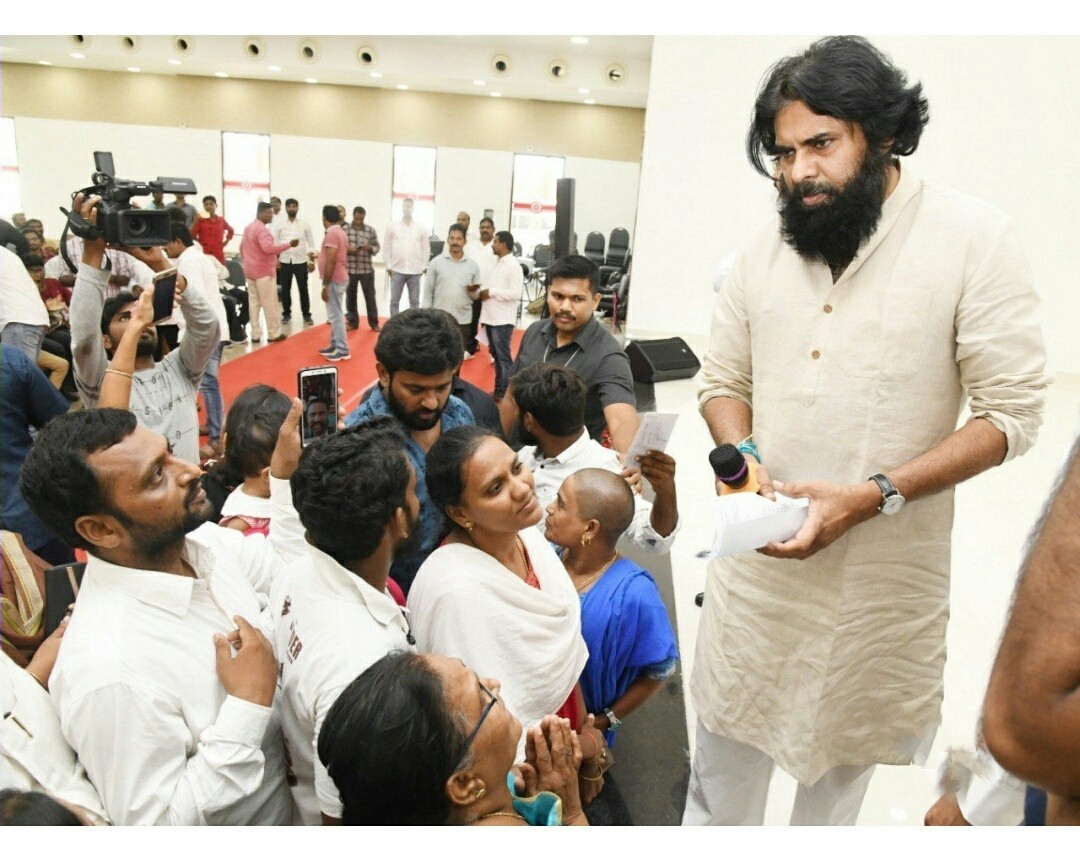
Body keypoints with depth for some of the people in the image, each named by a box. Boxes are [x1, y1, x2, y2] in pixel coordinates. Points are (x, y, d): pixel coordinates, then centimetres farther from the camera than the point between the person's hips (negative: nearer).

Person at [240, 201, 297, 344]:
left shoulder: (248, 227, 14)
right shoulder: (262, 229, -17)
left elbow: (242, 248, 20)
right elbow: (268, 248, -29)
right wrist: (289, 244, -27)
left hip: (250, 271, 9)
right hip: (263, 271, -9)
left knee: (253, 302, 8)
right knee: (269, 304, -2)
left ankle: (255, 334, 10)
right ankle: (274, 334, 2)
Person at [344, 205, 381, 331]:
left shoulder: (371, 230, 3)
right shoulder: (344, 229, 0)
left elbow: (377, 247, 6)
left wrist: (370, 248, -15)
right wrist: (347, 249, -16)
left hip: (367, 269, 0)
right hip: (349, 269, 0)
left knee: (370, 296, 5)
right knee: (350, 296, 8)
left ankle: (374, 322, 15)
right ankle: (352, 322, 20)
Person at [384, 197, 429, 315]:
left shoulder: (421, 227, 4)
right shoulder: (392, 226, 3)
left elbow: (426, 248, 7)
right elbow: (387, 248, 4)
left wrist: (423, 266, 1)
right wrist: (388, 266, -2)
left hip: (415, 271, 0)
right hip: (397, 270, 0)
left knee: (414, 301, 7)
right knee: (394, 301, 4)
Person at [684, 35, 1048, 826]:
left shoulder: (974, 239, -9)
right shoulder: (764, 250, 5)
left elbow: (1012, 411, -10)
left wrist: (873, 495, -20)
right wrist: (742, 455, -11)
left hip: (884, 571, -3)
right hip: (759, 556, 3)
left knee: (846, 753, 17)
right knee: (722, 772, 15)